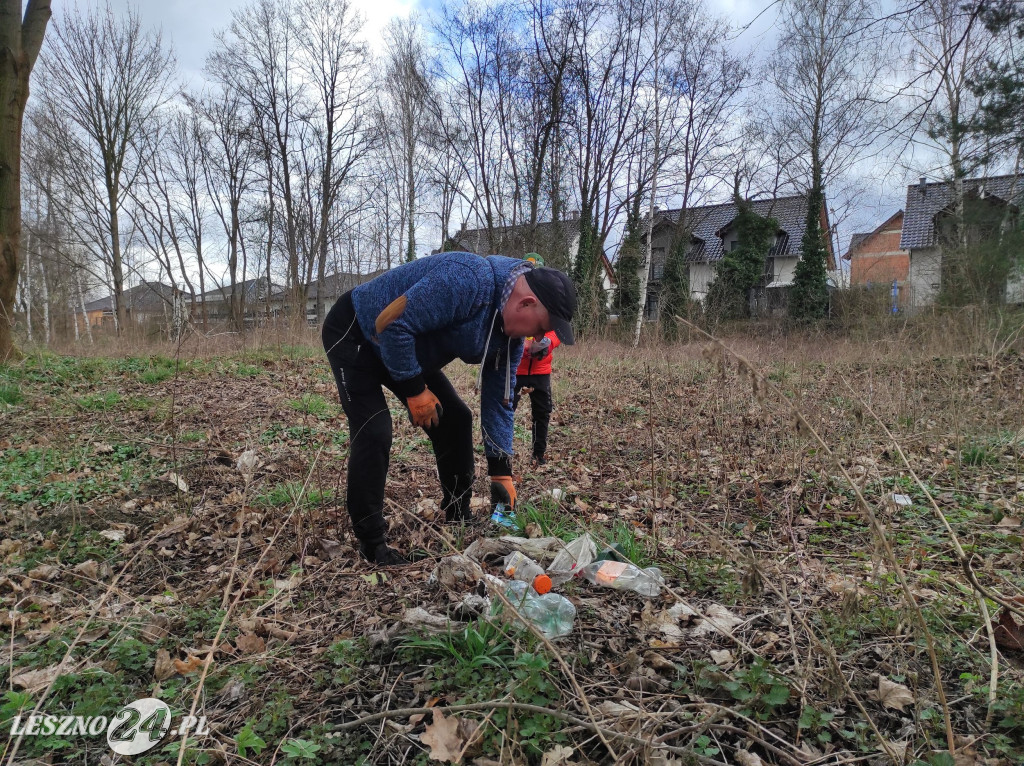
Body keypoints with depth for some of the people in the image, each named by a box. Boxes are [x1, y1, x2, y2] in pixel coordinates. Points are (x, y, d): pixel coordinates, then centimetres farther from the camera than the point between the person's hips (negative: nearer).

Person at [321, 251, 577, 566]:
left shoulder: (511, 331, -6)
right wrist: (414, 390, -24)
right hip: (354, 334, -8)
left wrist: (501, 472, -3)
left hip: (407, 349, 9)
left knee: (455, 419, 5)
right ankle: (372, 544, -5)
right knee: (374, 432, -20)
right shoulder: (466, 280, -36)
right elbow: (393, 326, -35)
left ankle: (459, 522, 19)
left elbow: (498, 401, 0)